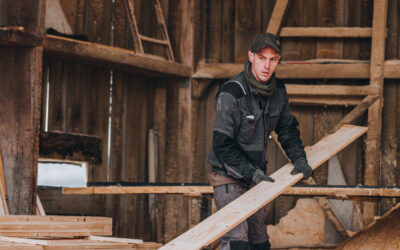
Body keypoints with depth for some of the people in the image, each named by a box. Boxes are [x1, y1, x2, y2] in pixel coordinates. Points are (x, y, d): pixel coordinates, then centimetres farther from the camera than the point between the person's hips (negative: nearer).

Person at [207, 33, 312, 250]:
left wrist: (299, 159, 1)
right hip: (228, 177, -7)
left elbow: (287, 129, 16)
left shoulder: (278, 91, 1)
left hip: (253, 177, 7)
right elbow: (222, 145, -20)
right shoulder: (231, 93, -22)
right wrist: (251, 173, -22)